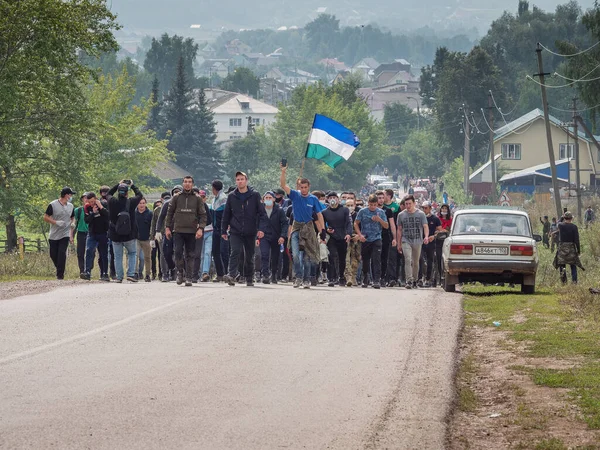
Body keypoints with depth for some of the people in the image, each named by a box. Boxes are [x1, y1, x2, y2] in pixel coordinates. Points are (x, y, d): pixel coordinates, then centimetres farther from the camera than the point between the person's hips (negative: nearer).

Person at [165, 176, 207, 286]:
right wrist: (167, 227, 4)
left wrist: (200, 228, -7)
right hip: (178, 230, 0)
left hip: (192, 232, 0)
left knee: (190, 255, 1)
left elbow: (203, 215, 6)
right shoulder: (176, 197, 8)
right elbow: (169, 213, 11)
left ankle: (189, 277, 4)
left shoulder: (197, 199, 8)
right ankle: (180, 272, 7)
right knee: (178, 252, -10)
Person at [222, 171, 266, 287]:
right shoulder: (232, 197, 6)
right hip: (235, 232, 0)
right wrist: (223, 230, 9)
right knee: (235, 252, -18)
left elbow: (261, 213, 0)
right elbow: (226, 215, 11)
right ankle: (232, 275, -26)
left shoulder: (255, 195, 1)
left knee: (250, 256, 9)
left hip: (250, 232, 0)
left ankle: (249, 279, 20)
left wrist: (261, 228, -11)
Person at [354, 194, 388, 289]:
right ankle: (365, 280, 24)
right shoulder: (362, 212, 1)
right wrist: (360, 235, -8)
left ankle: (377, 281, -16)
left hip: (376, 239, -1)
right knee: (365, 261, 9)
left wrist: (379, 220, -13)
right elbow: (356, 224, 5)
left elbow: (386, 226, 5)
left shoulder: (381, 212, 3)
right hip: (365, 240, 1)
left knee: (376, 260, -13)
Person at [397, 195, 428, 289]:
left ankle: (415, 281, 24)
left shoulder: (421, 214, 2)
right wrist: (399, 244, 10)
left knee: (416, 262, 9)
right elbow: (399, 230, 12)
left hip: (417, 241, 1)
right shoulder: (401, 215, 6)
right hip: (406, 241, 0)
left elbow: (425, 226, -4)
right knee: (408, 260, -17)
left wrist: (426, 236, -24)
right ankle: (409, 281, -22)